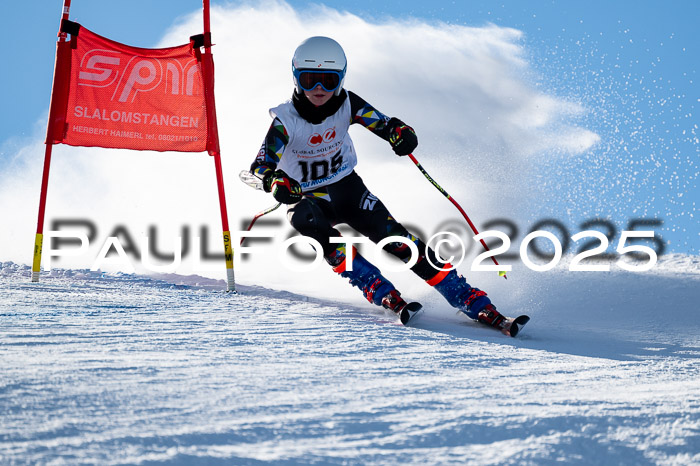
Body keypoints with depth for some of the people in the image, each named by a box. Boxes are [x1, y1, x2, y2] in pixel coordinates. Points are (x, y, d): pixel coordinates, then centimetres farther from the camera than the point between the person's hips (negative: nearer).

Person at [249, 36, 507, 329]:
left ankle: (472, 302, -17)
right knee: (305, 218, -37)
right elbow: (260, 167, -28)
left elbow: (383, 124, -15)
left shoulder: (346, 104, -14)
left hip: (347, 188, 2)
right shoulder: (286, 120, -21)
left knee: (394, 239, -19)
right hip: (306, 198, -2)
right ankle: (379, 291, -36)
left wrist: (401, 133, -40)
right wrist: (275, 181, -52)